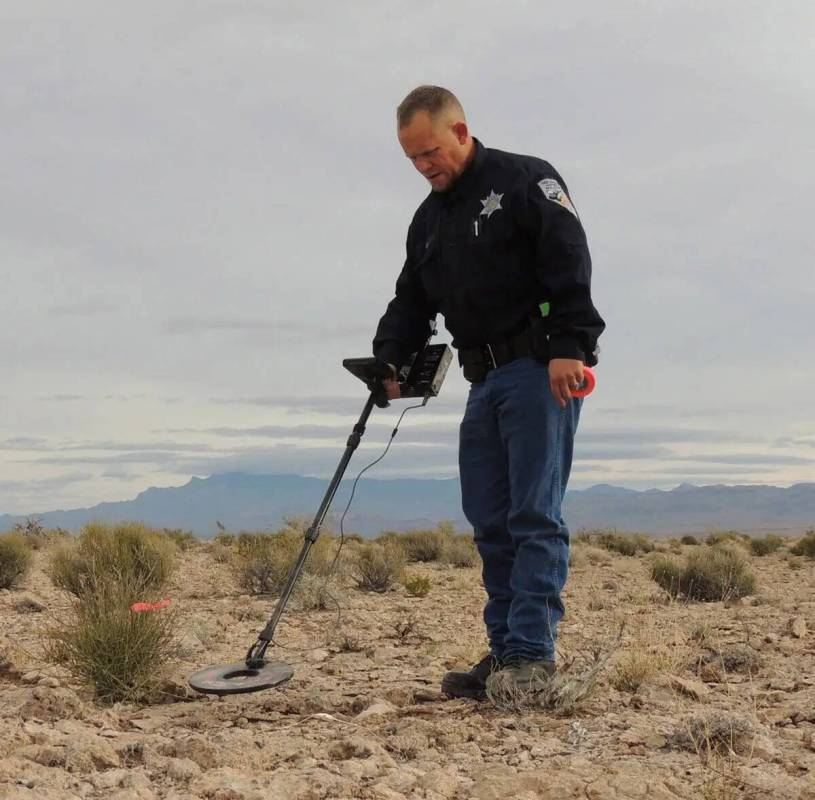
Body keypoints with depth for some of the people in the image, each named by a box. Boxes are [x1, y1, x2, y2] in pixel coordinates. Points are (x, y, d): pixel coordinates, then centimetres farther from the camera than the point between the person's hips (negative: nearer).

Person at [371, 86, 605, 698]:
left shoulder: (526, 181, -1)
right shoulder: (429, 219, 21)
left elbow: (570, 263, -12)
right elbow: (412, 301, 20)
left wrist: (569, 347, -21)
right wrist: (389, 358, 3)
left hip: (542, 372, -8)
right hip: (486, 381, 8)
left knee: (534, 515, -10)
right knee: (489, 520, 5)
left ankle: (533, 652, -7)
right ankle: (506, 649, 11)